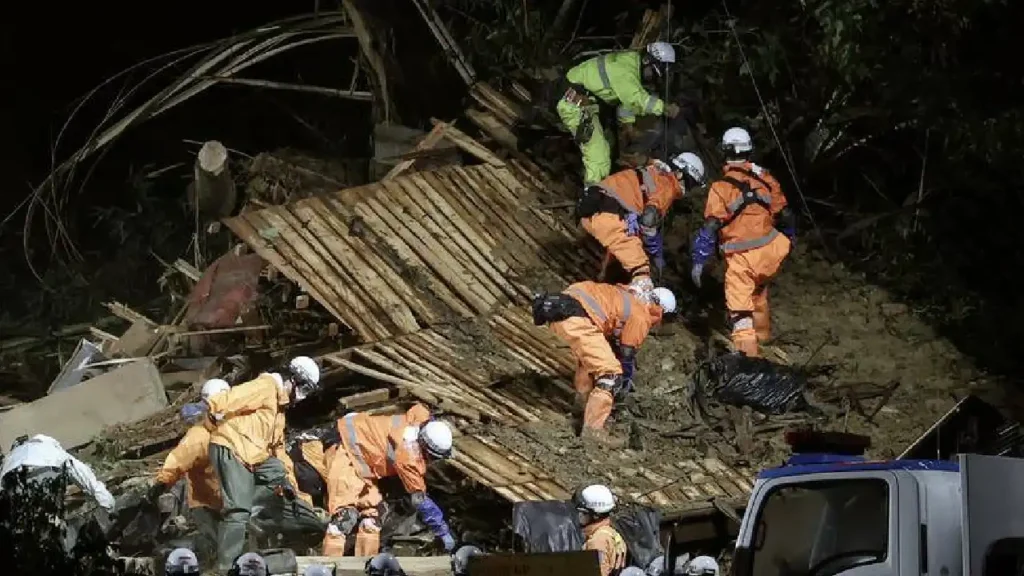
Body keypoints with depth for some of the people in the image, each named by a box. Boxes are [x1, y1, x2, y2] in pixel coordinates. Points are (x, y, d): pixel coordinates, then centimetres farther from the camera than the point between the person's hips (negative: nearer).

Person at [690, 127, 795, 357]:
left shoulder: (721, 187, -11)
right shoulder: (765, 178, 2)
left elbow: (710, 228, -16)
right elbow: (785, 214, 10)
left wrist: (698, 261, -10)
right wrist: (790, 238, 29)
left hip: (741, 257, -5)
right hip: (769, 252, 5)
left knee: (739, 306, -3)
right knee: (759, 289, 32)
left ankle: (747, 350, -14)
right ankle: (762, 333, 49)